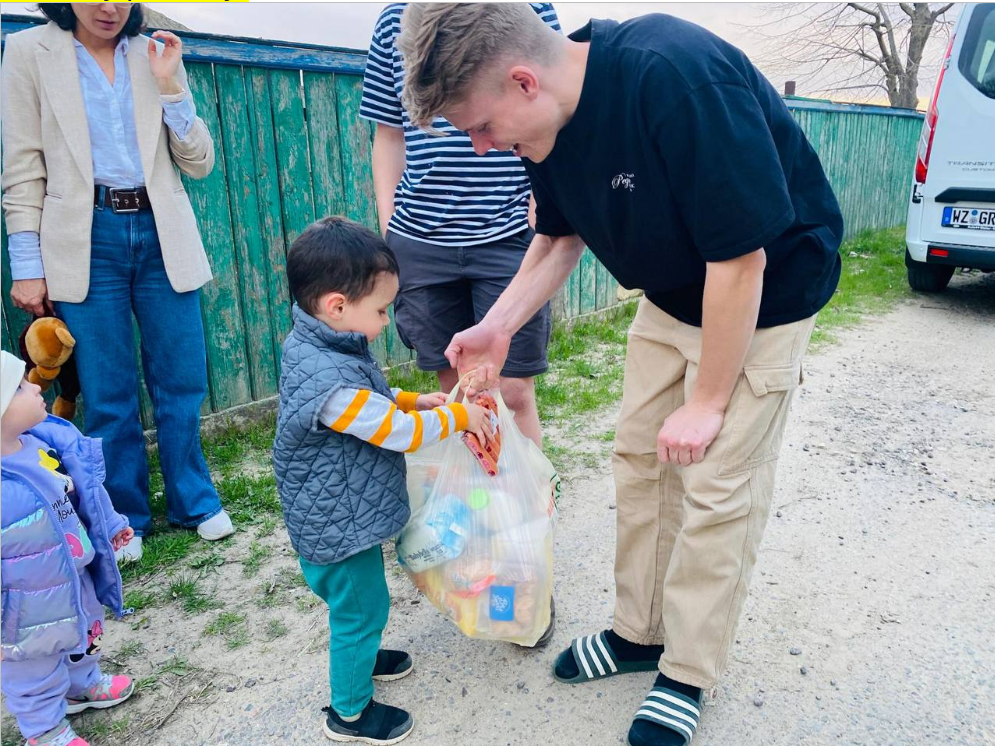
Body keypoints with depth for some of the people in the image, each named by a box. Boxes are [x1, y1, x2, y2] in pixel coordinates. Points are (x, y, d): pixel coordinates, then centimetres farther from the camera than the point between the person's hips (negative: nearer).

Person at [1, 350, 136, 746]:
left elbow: (81, 494, 6)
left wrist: (110, 524, 16)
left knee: (84, 638, 33)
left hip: (75, 583, 8)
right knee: (34, 674, 20)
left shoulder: (44, 441, -13)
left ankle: (83, 685, 62)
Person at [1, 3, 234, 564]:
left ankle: (194, 500, 24)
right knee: (108, 392, 4)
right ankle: (126, 516, 21)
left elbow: (199, 164, 6)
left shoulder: (156, 56, 9)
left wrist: (170, 86, -6)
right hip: (87, 241, -2)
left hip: (160, 235, 2)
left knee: (182, 380, 6)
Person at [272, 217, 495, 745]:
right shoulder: (330, 383, -35)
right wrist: (458, 417, -13)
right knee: (361, 606, 10)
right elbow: (401, 433, -27)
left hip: (335, 515, 9)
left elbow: (371, 404, 13)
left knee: (356, 601, 30)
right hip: (341, 524, -9)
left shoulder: (311, 345, -3)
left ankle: (359, 656, 54)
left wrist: (414, 401, 2)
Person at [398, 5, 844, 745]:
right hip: (674, 292, 7)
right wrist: (498, 326, -8)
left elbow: (740, 257, -29)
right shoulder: (550, 117, -9)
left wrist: (708, 403, -19)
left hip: (766, 293, -7)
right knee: (640, 457, 9)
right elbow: (560, 237, 7)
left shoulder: (676, 76, -34)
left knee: (717, 487, -3)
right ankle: (640, 631, 28)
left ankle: (687, 676, 17)